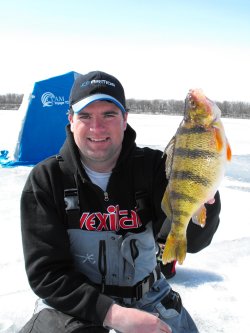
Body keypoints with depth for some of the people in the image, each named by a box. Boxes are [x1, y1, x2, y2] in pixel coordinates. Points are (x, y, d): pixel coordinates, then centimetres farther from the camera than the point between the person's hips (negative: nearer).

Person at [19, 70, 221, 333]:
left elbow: (191, 241, -20)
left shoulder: (152, 166, -9)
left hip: (146, 295, 3)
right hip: (74, 299, -2)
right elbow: (45, 272, -15)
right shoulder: (45, 180, -12)